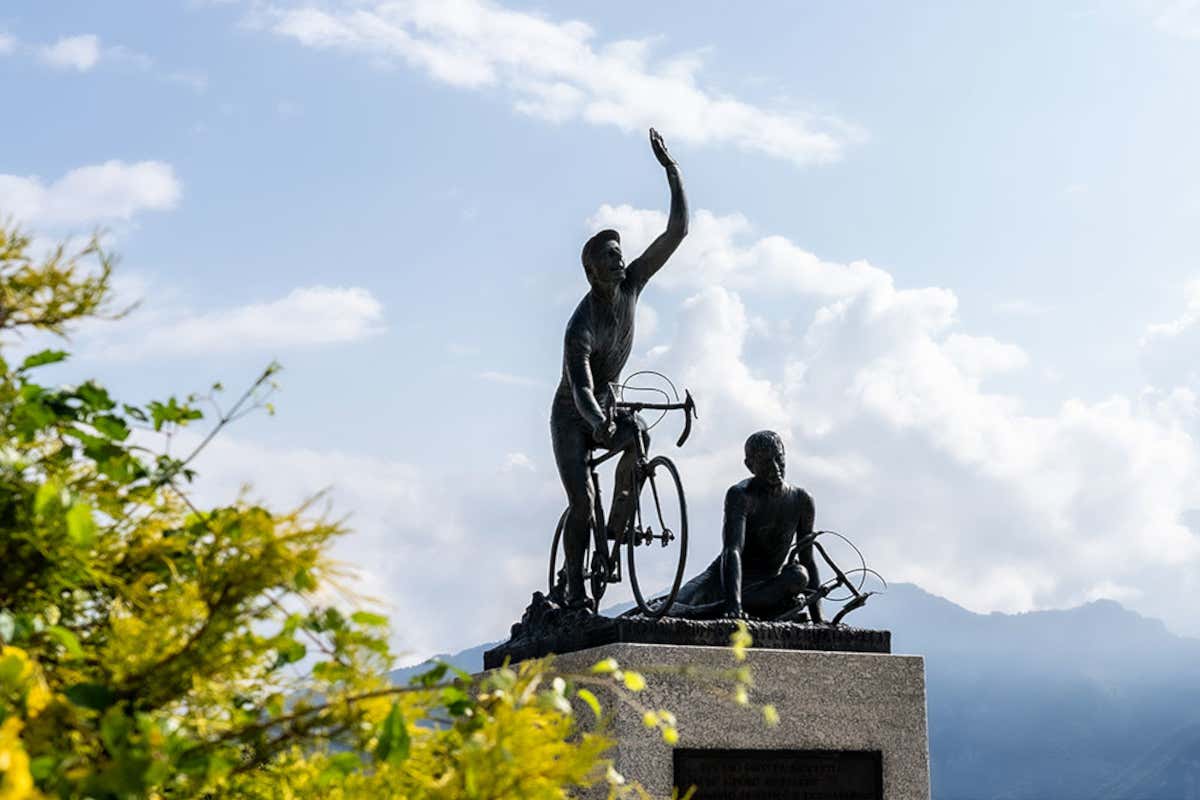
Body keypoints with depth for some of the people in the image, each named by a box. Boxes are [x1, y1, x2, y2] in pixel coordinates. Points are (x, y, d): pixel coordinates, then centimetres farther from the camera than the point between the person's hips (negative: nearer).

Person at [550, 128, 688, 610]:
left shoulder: (630, 285, -11)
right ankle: (574, 589, 1)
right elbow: (581, 389, -41)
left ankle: (613, 539, -16)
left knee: (639, 439, -28)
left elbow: (677, 232, -13)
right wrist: (600, 422, -60)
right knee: (580, 505, -13)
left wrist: (672, 170, -21)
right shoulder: (581, 326, -29)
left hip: (607, 406, 5)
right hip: (572, 415, -5)